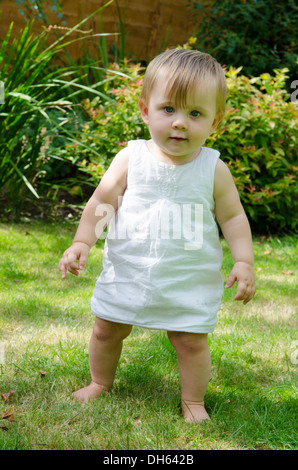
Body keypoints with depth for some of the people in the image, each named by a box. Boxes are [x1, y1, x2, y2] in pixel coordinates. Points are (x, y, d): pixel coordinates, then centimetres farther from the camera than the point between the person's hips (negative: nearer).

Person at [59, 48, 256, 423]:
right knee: (106, 329, 15)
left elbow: (232, 216, -1)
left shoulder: (214, 170, -10)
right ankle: (100, 382, 42)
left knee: (192, 340, 4)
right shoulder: (131, 158, -9)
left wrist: (243, 261, -9)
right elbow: (102, 202, -3)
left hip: (190, 280, -1)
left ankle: (193, 400, 28)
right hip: (127, 273, 2)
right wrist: (82, 243, -10)